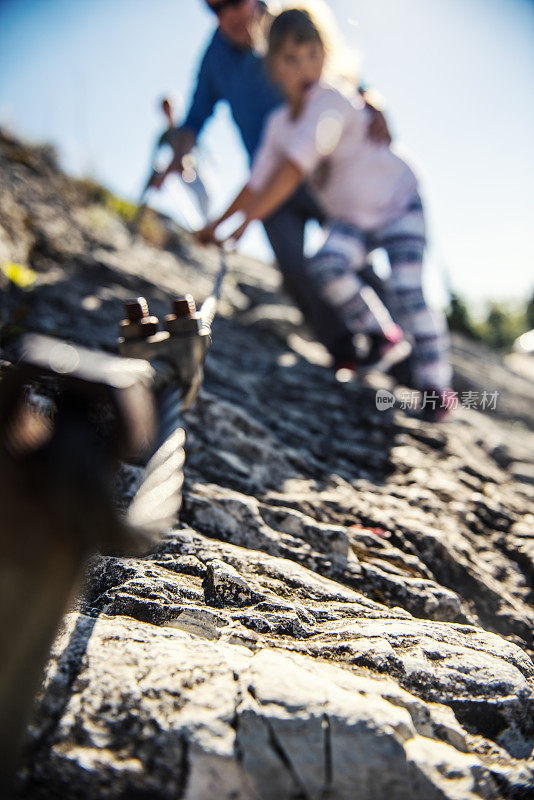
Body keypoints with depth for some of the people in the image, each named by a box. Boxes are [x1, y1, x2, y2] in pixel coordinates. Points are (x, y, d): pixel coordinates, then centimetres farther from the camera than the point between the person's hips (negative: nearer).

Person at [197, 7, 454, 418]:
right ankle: (384, 335, -3)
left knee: (409, 291, -19)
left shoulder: (331, 101, -25)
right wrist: (218, 223, 9)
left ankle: (436, 386, -4)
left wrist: (247, 220, -39)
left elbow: (294, 167, -36)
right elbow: (259, 182, 6)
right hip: (351, 219, 6)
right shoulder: (278, 123, -1)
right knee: (325, 267, -23)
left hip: (399, 204, -6)